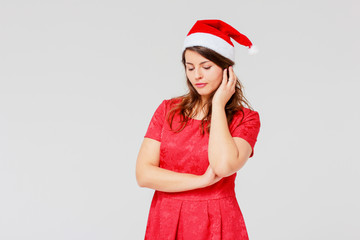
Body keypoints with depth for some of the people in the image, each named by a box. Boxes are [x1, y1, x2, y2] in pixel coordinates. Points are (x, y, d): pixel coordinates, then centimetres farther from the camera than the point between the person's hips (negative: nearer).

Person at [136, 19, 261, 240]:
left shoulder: (245, 119, -4)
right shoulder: (168, 110, 2)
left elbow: (224, 166, -23)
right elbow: (144, 174, -6)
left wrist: (218, 104, -14)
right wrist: (202, 180, -14)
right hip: (165, 222, 2)